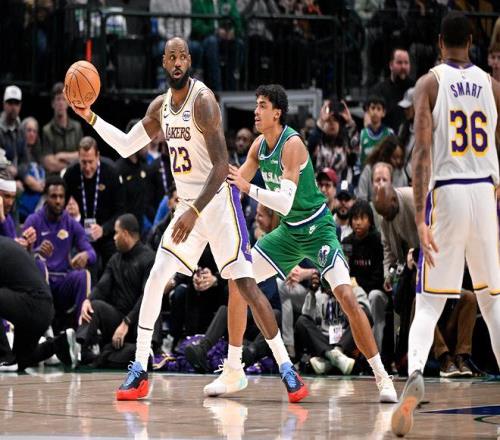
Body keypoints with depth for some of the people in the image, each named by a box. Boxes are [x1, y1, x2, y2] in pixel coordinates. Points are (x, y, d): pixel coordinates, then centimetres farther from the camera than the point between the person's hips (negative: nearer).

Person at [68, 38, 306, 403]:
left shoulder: (203, 100, -19)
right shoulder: (161, 106, 7)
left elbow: (221, 165, -25)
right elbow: (126, 146, 17)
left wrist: (194, 212, -31)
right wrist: (91, 118, 5)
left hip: (219, 200, -8)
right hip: (187, 204, 8)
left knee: (245, 283, -12)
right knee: (156, 279, 1)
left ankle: (287, 368, -8)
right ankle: (140, 370, 5)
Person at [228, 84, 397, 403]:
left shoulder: (292, 144, -24)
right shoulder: (259, 146, 0)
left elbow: (285, 203, -33)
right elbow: (235, 184, 12)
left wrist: (249, 188, -40)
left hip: (317, 229, -8)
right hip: (288, 232, 8)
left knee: (347, 297, -21)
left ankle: (382, 377, -14)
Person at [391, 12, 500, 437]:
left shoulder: (429, 83, -1)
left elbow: (423, 153, -10)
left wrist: (420, 218, -14)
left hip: (446, 194, -2)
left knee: (429, 303, -1)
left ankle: (415, 376, -27)